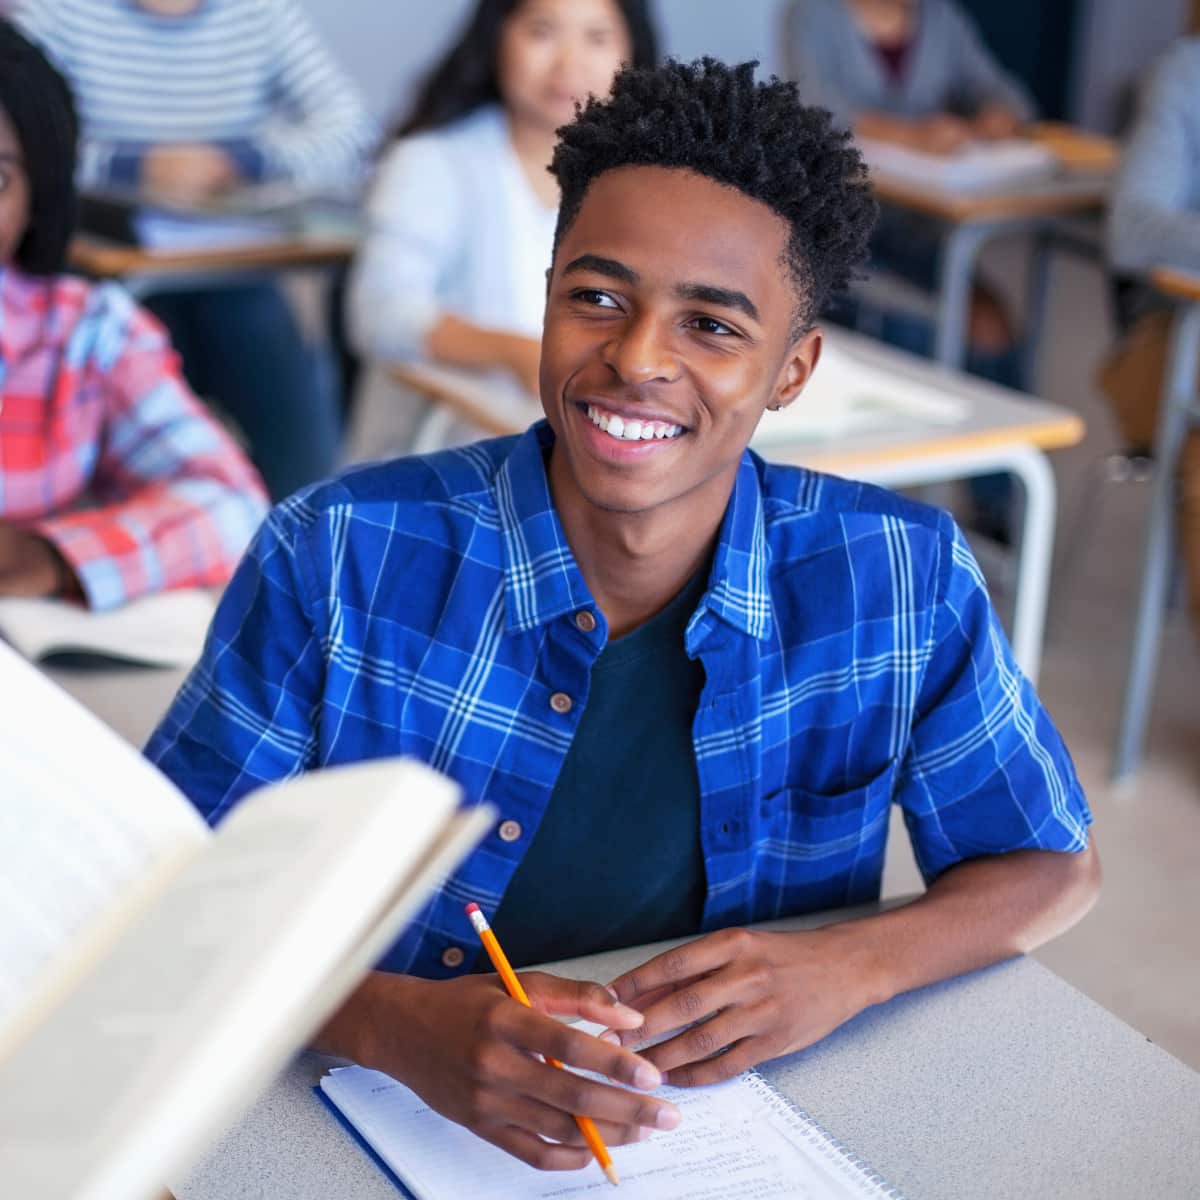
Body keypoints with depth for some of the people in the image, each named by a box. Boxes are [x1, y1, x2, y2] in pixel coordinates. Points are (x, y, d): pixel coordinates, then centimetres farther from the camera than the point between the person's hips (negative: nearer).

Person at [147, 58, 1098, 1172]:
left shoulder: (902, 578, -7)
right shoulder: (338, 559, -13)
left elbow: (1052, 865, 5)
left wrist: (848, 970, -14)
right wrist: (400, 1026, -27)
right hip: (390, 1135, -2)